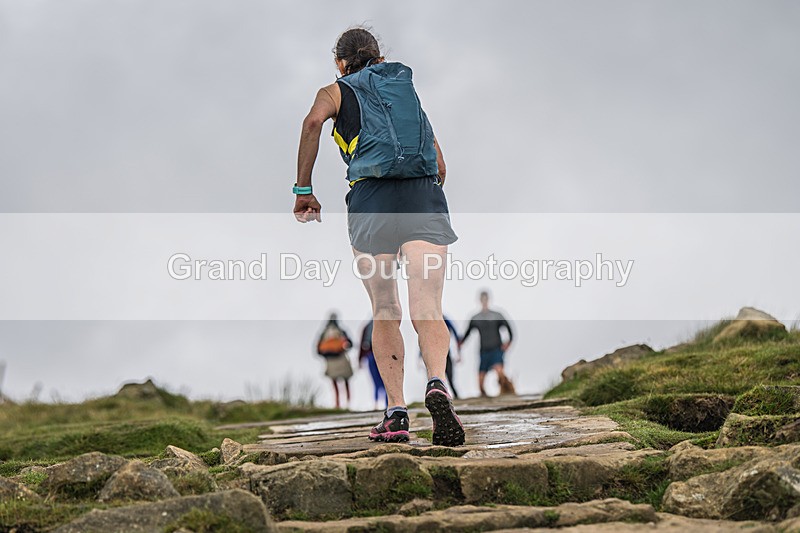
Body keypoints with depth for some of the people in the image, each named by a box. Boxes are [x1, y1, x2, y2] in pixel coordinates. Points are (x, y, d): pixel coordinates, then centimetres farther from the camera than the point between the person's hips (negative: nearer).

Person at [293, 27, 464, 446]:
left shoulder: (336, 92, 19)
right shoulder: (408, 91, 31)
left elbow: (314, 121, -6)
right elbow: (441, 167, 27)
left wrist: (303, 190, -2)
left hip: (371, 197, -2)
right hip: (425, 196, 2)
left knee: (385, 315, 7)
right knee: (427, 310, -10)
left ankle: (396, 412, 1)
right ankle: (437, 384, -36)